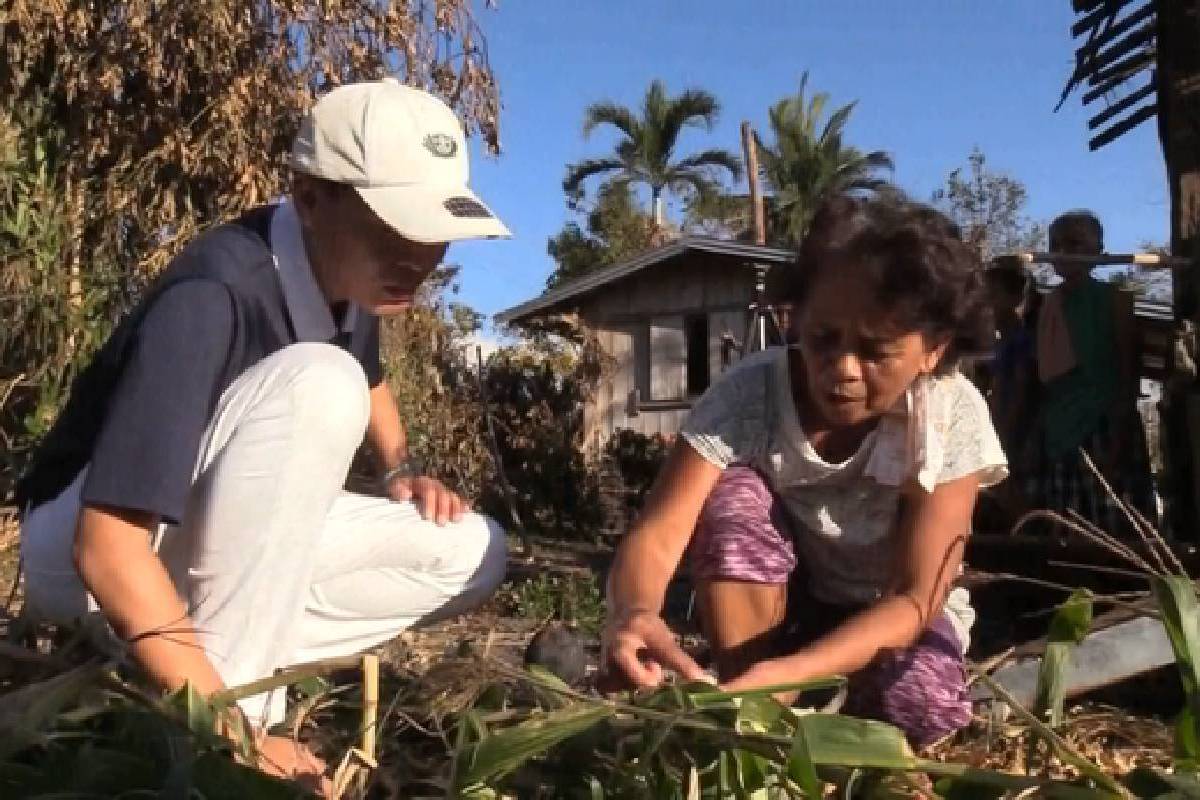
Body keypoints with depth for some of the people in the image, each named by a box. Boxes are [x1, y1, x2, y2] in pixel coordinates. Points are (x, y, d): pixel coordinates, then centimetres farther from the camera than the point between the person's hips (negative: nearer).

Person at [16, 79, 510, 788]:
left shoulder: (348, 273, -6)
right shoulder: (211, 299, -30)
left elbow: (368, 379, 19)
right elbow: (109, 544, -34)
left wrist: (402, 470, 3)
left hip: (213, 544, 8)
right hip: (81, 545, -7)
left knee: (473, 553, -7)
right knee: (316, 383, -32)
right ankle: (221, 699, -23)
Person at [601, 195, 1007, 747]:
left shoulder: (953, 416, -25)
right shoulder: (749, 394, -25)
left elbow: (917, 597, -28)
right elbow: (657, 533, -32)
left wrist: (791, 670, -45)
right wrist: (631, 612, -57)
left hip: (892, 614, 0)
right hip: (782, 603, 1)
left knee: (918, 710, -33)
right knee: (733, 496, -29)